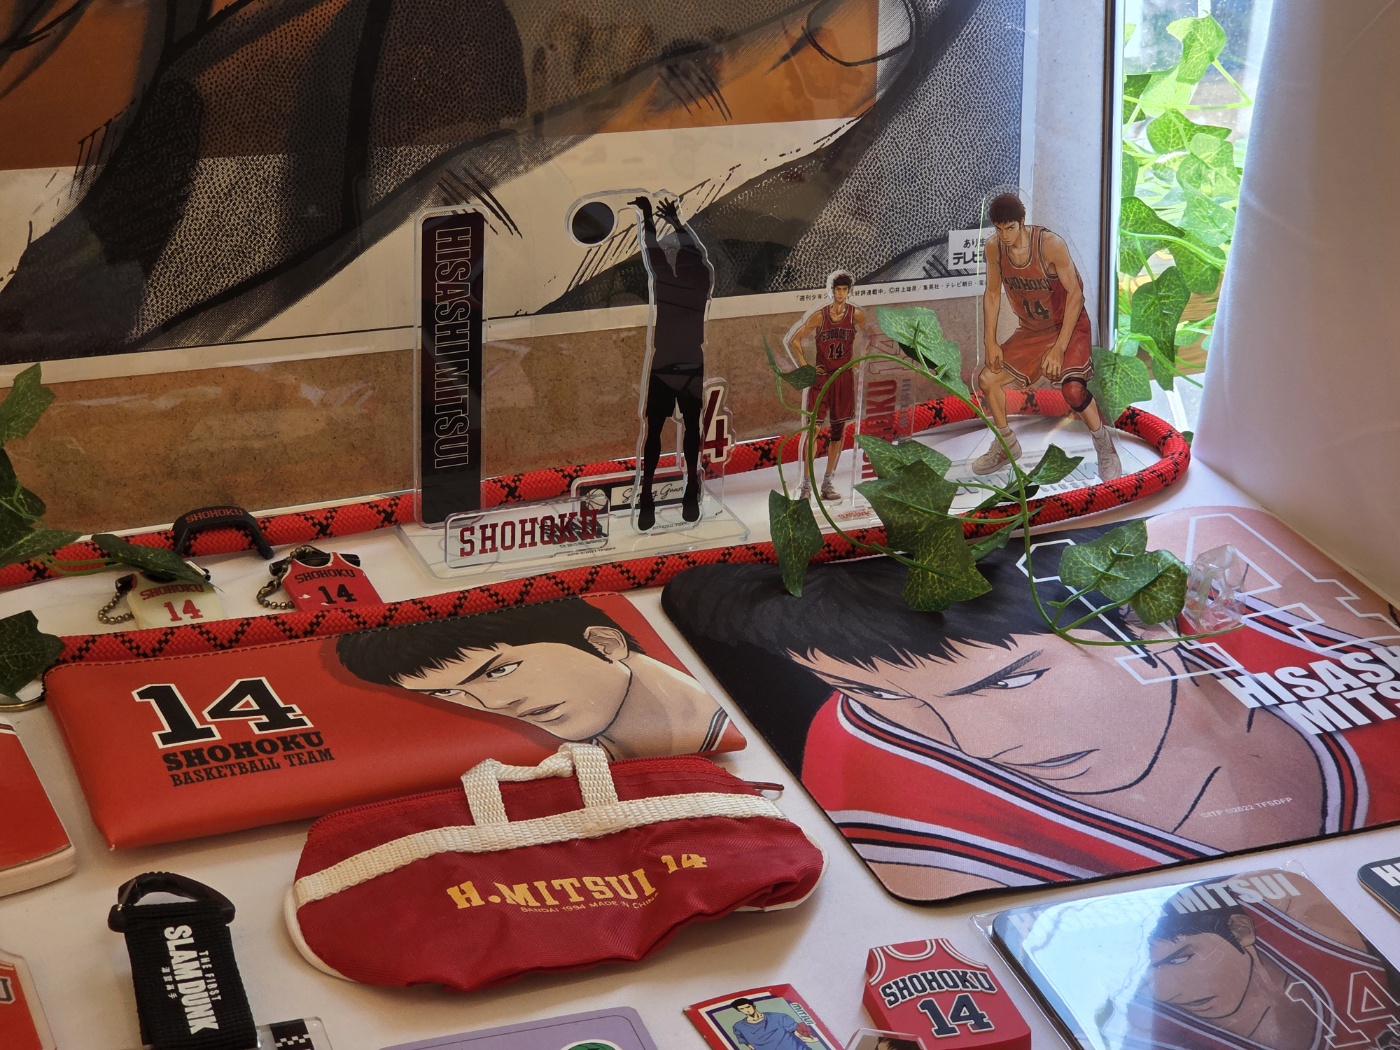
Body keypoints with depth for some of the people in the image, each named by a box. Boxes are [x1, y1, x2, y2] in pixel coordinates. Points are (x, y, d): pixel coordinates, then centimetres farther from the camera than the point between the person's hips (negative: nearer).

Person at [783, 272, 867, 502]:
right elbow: (791, 340, -1)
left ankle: (827, 483, 15)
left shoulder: (856, 314, -4)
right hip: (820, 376, -2)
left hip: (844, 377, 2)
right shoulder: (819, 315, -8)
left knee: (839, 430, 6)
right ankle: (806, 484, -3)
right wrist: (805, 367, -6)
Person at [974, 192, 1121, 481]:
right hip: (1030, 332, 6)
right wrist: (990, 343, -2)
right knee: (987, 379, 1)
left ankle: (1104, 445, -5)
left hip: (1069, 327, -6)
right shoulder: (994, 247, -10)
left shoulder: (1050, 244, -26)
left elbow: (1075, 294, -23)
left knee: (1072, 389, -29)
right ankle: (1006, 446, 23)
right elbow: (992, 294, 4)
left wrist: (1059, 348, -26)